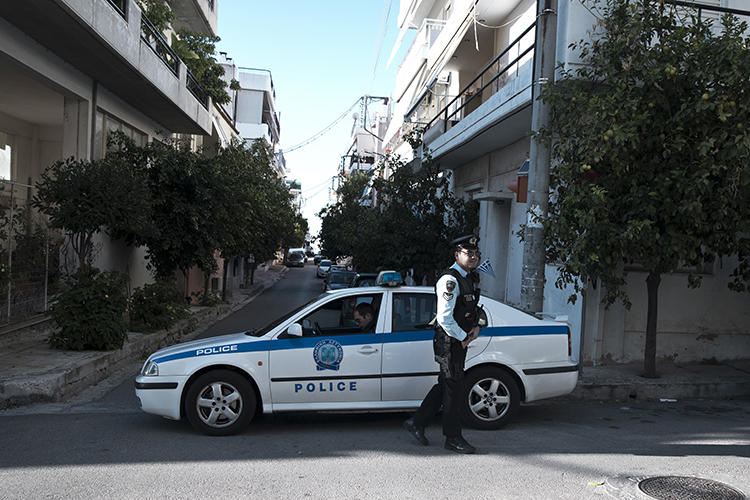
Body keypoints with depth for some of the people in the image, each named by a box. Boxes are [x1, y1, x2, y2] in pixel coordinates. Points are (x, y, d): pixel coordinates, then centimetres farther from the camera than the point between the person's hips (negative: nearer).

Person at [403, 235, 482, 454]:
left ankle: (416, 423, 26)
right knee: (453, 388, 1)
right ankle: (453, 438, 15)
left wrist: (475, 327, 6)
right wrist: (464, 338, -13)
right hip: (449, 342, -9)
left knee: (445, 385, 15)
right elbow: (445, 318, -24)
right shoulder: (450, 281, -19)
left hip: (460, 341, 9)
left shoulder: (470, 277, 12)